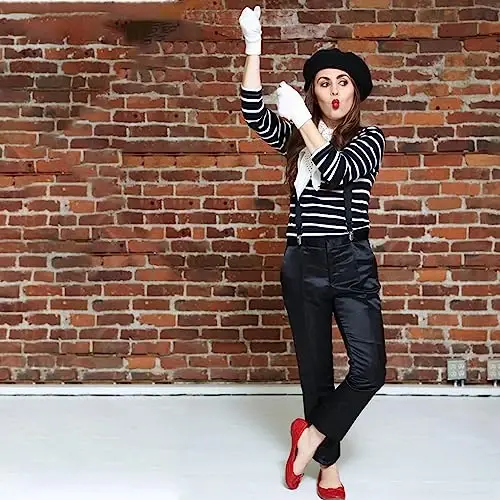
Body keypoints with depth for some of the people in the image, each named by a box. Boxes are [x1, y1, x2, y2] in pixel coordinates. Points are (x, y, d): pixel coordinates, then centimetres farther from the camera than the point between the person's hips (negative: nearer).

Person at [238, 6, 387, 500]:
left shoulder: (370, 139, 3)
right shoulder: (296, 137, 9)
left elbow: (337, 170, -16)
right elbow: (254, 114, -8)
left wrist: (304, 121, -16)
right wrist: (253, 48, -15)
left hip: (352, 263, -2)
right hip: (303, 264, 2)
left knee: (370, 369, -11)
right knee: (315, 370, 8)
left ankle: (311, 434, 12)